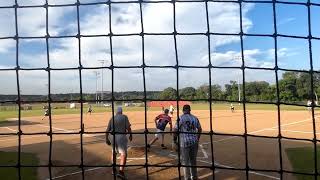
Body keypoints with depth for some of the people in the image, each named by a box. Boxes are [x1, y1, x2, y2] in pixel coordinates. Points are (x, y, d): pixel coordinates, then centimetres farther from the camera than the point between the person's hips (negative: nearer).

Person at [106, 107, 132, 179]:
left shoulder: (112, 118, 11)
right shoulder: (124, 117, -1)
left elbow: (107, 130, 7)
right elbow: (128, 127, -9)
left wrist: (107, 139, 15)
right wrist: (130, 135, 5)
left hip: (112, 137, 5)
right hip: (121, 136, -5)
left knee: (114, 152, 24)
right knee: (123, 154, -6)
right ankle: (121, 171, -21)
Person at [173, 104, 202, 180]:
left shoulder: (180, 118, -9)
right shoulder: (195, 118, 5)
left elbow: (175, 130, -9)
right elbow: (200, 129, 13)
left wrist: (175, 139, 5)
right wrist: (197, 138, 26)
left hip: (184, 142, -5)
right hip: (194, 142, 5)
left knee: (185, 161, 6)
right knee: (193, 160, 18)